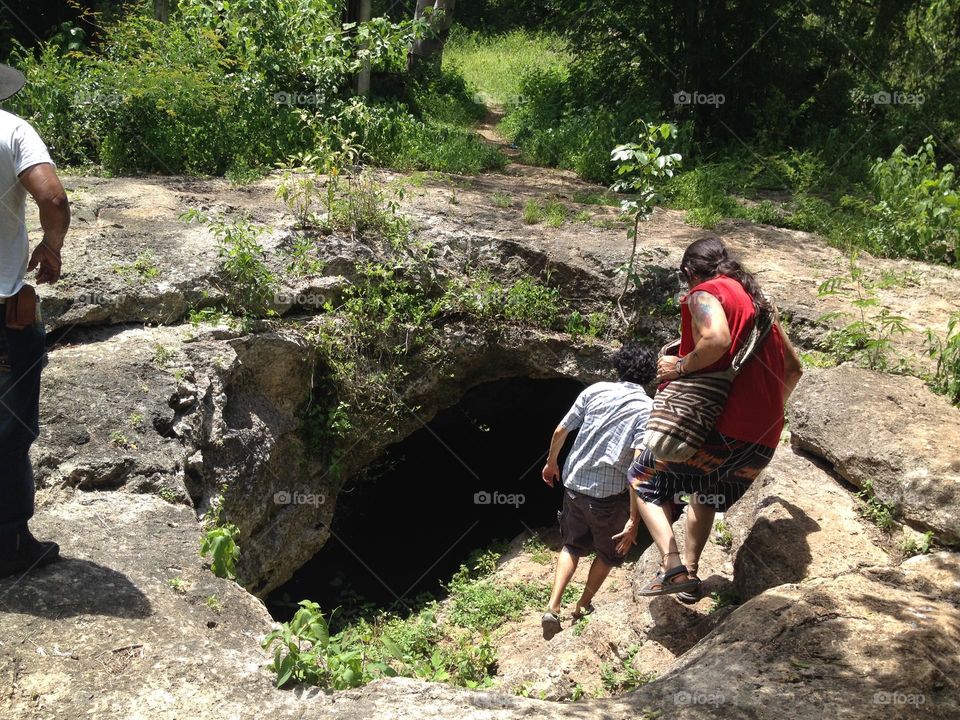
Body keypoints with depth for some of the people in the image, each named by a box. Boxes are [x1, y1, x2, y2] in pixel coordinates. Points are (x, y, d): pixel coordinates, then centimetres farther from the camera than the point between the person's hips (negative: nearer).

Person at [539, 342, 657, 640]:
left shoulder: (596, 390, 1)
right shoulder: (647, 409, -10)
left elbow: (560, 431, 2)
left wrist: (551, 463, 21)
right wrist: (634, 519, -17)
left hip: (574, 484, 3)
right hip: (609, 493, -3)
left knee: (572, 545, 24)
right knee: (609, 552, 24)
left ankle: (553, 608, 11)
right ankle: (583, 607, 35)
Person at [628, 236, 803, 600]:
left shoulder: (704, 293, -3)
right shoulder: (757, 301, 22)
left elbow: (717, 339, -26)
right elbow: (793, 368, 27)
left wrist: (680, 366, -10)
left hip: (722, 431, -8)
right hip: (765, 439, 8)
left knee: (643, 478, 12)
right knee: (706, 492, 34)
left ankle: (672, 566, -4)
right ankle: (690, 572, 28)